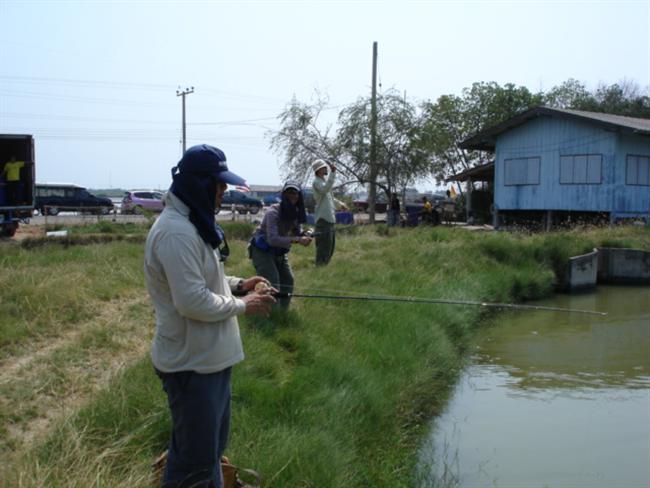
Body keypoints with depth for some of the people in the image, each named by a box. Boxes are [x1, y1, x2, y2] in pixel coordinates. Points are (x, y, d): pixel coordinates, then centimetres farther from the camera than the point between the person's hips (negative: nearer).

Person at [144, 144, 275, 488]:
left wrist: (237, 283, 7)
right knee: (194, 458, 4)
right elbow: (193, 301, -29)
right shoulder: (176, 232, -25)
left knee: (211, 445, 26)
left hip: (209, 357, 11)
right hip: (190, 364, -11)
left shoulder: (194, 223, 10)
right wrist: (242, 305, -16)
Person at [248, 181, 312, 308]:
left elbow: (297, 231, 7)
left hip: (279, 251, 8)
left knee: (288, 280, 14)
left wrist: (305, 235, -18)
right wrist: (297, 240, -42)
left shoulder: (296, 212, -4)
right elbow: (272, 239, -36)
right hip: (262, 250, -8)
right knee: (272, 282, -16)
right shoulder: (274, 212, -27)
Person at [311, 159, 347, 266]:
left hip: (329, 218, 10)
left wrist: (339, 203, 17)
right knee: (324, 246, -11)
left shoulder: (324, 180, 18)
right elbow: (325, 189, -34)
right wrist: (333, 172, -36)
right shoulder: (317, 182, -12)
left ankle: (323, 267, 26)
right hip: (323, 218, -10)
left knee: (330, 246, 17)